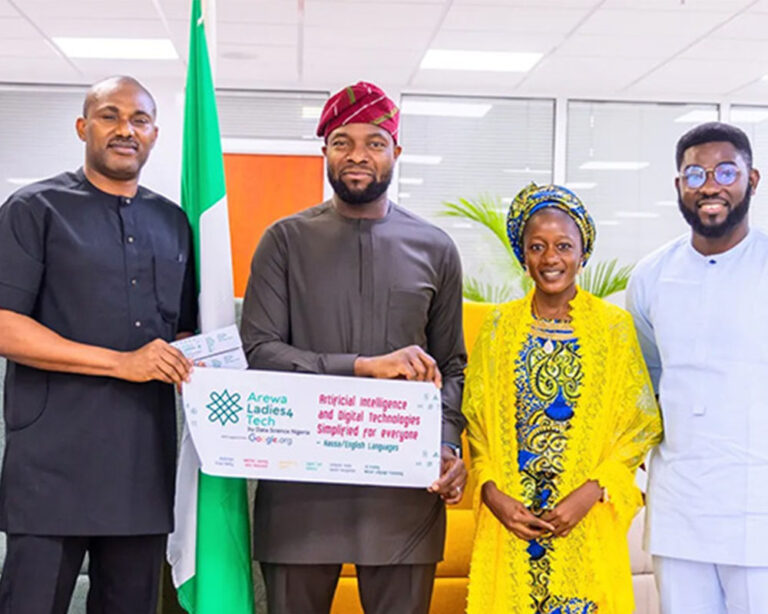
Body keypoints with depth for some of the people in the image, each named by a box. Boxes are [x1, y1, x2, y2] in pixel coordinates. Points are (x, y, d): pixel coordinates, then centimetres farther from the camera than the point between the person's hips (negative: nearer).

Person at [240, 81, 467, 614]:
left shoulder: (434, 249, 9)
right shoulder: (287, 241, 4)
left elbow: (451, 366, 13)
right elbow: (260, 351, -6)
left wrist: (448, 446, -4)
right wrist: (367, 366, -15)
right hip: (299, 485, -1)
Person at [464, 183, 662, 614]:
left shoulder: (615, 326, 0)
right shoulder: (500, 326, 5)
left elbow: (642, 424, -2)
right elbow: (475, 420, 5)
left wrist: (592, 491, -12)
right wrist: (492, 492, -8)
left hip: (588, 524, -1)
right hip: (509, 519, 2)